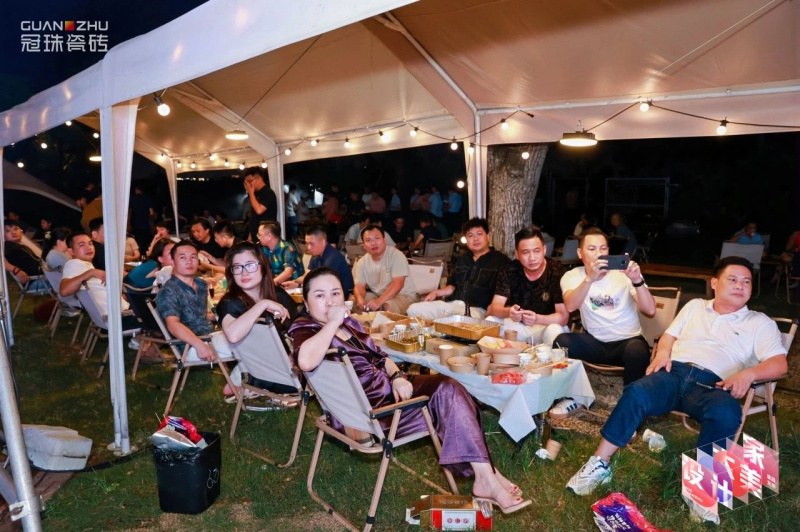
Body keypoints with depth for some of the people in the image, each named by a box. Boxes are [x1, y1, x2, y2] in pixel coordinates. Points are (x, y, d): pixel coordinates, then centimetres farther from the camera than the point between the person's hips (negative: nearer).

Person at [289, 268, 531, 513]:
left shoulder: (348, 323, 13)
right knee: (447, 399, -17)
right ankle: (488, 478, -8)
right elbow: (306, 361, -35)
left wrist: (397, 376, -4)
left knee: (448, 387, -15)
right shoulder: (305, 329, -10)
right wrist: (333, 322, -23)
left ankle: (486, 477, -12)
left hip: (388, 386, 8)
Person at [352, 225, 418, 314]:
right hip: (377, 295, 6)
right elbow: (360, 286, -4)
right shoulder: (362, 262, -1)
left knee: (388, 306, -35)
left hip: (404, 296, -6)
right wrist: (360, 298, -29)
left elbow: (397, 284, -27)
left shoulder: (397, 255, -18)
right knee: (353, 300, -9)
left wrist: (379, 301, -39)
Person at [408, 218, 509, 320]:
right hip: (451, 304, 7)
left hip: (476, 309, -6)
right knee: (414, 309, -11)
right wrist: (436, 293, 17)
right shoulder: (462, 259, 24)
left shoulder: (500, 260, 2)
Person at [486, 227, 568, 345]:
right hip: (517, 325, 3)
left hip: (546, 326, -2)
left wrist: (537, 319, -41)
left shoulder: (557, 272, -18)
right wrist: (508, 312, -39)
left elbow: (563, 316, -20)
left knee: (554, 332, -34)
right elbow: (495, 306, -14)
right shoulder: (509, 271, -10)